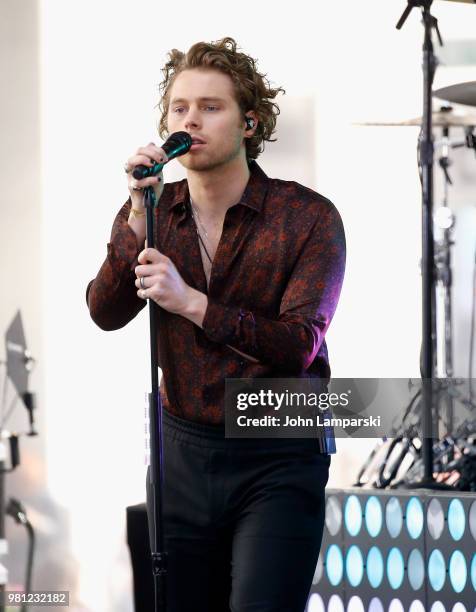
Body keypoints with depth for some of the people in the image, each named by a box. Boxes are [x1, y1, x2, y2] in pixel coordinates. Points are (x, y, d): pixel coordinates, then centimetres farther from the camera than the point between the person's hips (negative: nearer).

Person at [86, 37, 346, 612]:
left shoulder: (309, 217, -9)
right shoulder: (149, 213, 4)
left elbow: (298, 347, -19)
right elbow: (106, 312, -9)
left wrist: (190, 302, -29)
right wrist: (140, 215, -22)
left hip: (279, 459, -4)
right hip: (182, 452, 4)